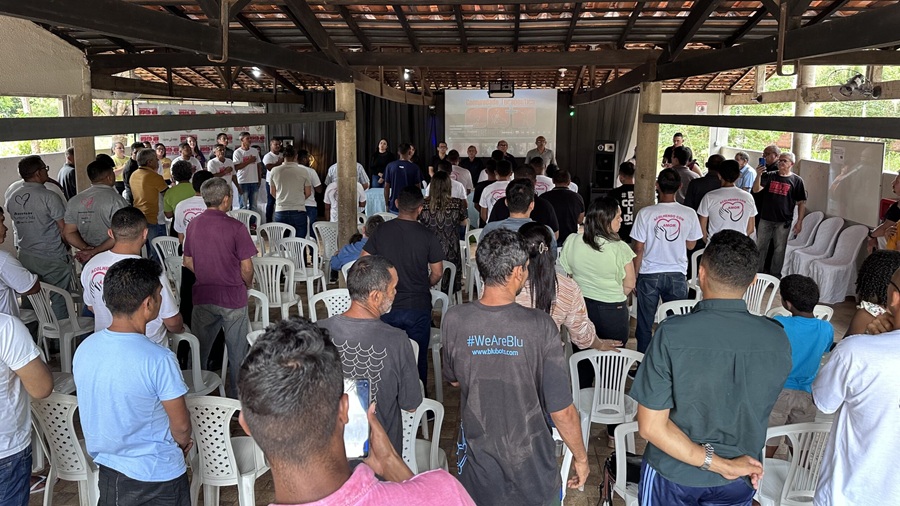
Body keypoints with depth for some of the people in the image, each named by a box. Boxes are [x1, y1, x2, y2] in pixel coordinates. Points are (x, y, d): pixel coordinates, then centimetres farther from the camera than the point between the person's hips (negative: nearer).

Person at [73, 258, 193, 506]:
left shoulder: (83, 349, -9)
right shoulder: (159, 360, -29)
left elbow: (97, 412, 5)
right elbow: (181, 425, -17)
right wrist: (183, 443, 5)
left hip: (107, 468, 6)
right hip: (157, 476, -5)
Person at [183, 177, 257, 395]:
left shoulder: (193, 225, -1)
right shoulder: (235, 227, -16)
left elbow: (188, 262, 9)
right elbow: (247, 267, -13)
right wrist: (247, 284, 7)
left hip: (202, 296, 4)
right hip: (233, 297, -4)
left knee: (199, 348, 18)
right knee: (237, 350, 12)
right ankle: (237, 392, 23)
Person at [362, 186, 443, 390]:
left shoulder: (382, 230, -4)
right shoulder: (427, 236, -9)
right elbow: (437, 272, -3)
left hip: (387, 306, 2)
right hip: (418, 306, -1)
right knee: (418, 358, 12)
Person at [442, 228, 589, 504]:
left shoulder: (453, 320, -16)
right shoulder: (540, 325, -23)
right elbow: (562, 411, -17)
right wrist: (580, 458, -1)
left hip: (478, 465, 2)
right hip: (532, 470, -1)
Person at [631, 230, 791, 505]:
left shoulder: (671, 334, -26)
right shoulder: (777, 340, -16)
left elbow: (651, 427, -24)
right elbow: (755, 412, -1)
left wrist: (718, 463, -17)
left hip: (673, 474, -2)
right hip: (739, 482, 2)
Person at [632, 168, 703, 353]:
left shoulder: (645, 213, -11)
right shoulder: (689, 214, -5)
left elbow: (639, 249, -8)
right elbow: (691, 245, 7)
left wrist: (634, 275, 3)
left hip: (649, 275, -1)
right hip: (677, 274, 2)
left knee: (644, 324, 9)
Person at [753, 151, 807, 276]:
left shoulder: (796, 180, 0)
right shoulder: (769, 176, 5)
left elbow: (801, 203, 0)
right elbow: (756, 190, -7)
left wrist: (799, 222, -6)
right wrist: (758, 175, -24)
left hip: (783, 221, -2)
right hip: (765, 219, 2)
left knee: (779, 249, 7)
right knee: (761, 246, 10)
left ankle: (775, 274, 19)